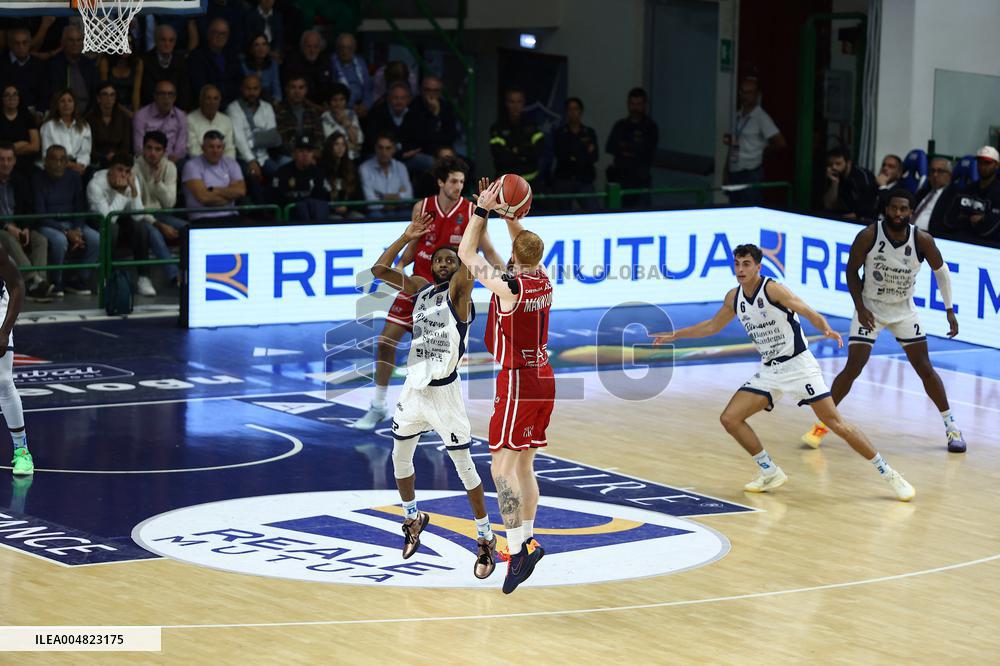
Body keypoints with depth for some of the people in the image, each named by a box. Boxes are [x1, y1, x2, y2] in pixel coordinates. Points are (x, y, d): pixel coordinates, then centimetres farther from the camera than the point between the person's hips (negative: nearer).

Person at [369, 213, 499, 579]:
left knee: (464, 466, -3)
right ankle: (413, 519, 41)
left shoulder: (459, 291, -9)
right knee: (400, 459, 18)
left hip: (444, 392, -7)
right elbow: (379, 269, 6)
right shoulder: (421, 288, 9)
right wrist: (408, 236, 2)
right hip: (414, 389, 7)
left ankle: (486, 538, 6)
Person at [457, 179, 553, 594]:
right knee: (524, 465, 16)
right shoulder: (544, 280, 2)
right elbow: (526, 244, 23)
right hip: (544, 380, 8)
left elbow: (466, 253, -6)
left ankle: (519, 548, -20)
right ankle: (524, 542, 20)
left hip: (517, 384, -8)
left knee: (502, 467, -10)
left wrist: (483, 210, -1)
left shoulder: (508, 286, -17)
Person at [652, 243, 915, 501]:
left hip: (799, 365, -7)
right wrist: (674, 335, 22)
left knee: (836, 423, -13)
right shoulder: (734, 297, 5)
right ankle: (771, 473, 8)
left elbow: (810, 313, -23)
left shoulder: (773, 289, -16)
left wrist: (827, 330, -44)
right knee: (730, 419, -5)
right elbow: (712, 326, 22)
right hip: (768, 371, 7)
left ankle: (888, 474, -5)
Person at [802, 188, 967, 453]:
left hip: (904, 310, 1)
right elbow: (851, 270, -7)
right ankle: (822, 423, 2)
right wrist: (860, 307, -14)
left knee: (925, 369, 0)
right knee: (853, 368, -9)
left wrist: (949, 310, 0)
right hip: (870, 307, -1)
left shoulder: (922, 240, -17)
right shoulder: (868, 236, -21)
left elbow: (941, 270, 0)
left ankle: (951, 425, 13)